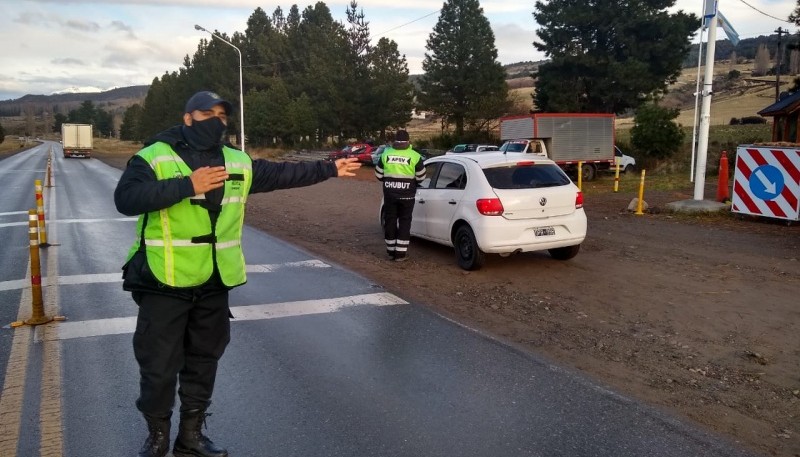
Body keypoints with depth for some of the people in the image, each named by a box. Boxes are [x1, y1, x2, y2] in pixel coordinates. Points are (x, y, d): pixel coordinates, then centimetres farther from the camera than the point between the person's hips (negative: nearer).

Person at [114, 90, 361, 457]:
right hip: (164, 283, -5)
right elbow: (126, 198, -22)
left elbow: (283, 173, 16)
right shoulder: (154, 156, -8)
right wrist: (187, 185, -28)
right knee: (159, 365, 4)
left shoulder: (239, 163, 8)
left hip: (214, 284, 5)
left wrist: (330, 169, 16)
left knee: (203, 362, 15)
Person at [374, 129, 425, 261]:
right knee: (404, 222, 6)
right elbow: (421, 177, 0)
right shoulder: (414, 156, -7)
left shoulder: (386, 154, 1)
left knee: (390, 221, 12)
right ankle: (400, 253, 5)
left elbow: (378, 174, 7)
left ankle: (391, 251, 18)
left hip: (389, 194, 2)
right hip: (406, 195, -2)